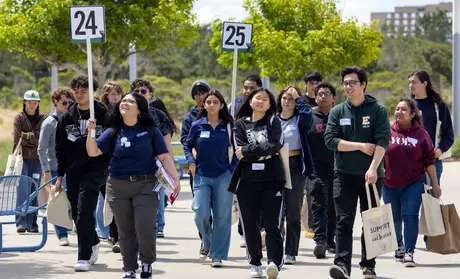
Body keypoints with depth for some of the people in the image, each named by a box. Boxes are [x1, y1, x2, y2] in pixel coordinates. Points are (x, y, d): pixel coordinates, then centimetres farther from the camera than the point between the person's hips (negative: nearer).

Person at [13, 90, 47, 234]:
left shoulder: (43, 118, 8)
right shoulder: (19, 118, 3)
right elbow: (17, 140, -4)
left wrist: (26, 136, -7)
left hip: (37, 159, 2)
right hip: (23, 158, -2)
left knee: (34, 192, 4)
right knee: (23, 191, -9)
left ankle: (32, 224, 9)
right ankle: (21, 223, -10)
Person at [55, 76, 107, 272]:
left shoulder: (103, 115, -3)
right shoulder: (67, 117, 9)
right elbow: (60, 148, 13)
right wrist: (60, 175, 9)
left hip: (94, 170, -5)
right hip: (73, 172, 5)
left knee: (84, 211, -15)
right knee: (77, 214, 9)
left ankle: (84, 257, -11)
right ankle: (93, 243, 34)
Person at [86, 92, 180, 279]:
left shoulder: (150, 131, 0)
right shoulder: (113, 132, 4)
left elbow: (164, 157, 0)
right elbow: (93, 152, -2)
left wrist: (175, 178, -8)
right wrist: (91, 132, -17)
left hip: (146, 185, -2)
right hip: (118, 186, 2)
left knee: (145, 227, -13)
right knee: (126, 231, 7)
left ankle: (147, 261, 13)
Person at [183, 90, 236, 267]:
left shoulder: (228, 126, 1)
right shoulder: (197, 126, 1)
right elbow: (187, 145, 14)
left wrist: (234, 169, 0)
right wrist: (191, 161, -1)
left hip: (223, 176, 0)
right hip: (202, 176, 0)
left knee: (222, 216, 0)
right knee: (201, 213, -13)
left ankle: (217, 255, 7)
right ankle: (207, 244, 16)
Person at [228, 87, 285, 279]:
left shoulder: (273, 122, 8)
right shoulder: (241, 124, 11)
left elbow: (274, 145, -10)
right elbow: (240, 151, -3)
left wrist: (247, 151, -9)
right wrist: (264, 151, -8)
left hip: (272, 179, -2)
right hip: (248, 180, 2)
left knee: (272, 224, -11)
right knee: (250, 224, 5)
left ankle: (274, 262, -22)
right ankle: (255, 264, 15)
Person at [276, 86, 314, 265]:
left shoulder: (300, 120, 2)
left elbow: (307, 114, -22)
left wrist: (298, 97, -11)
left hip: (296, 166, -2)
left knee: (293, 211, 1)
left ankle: (291, 252, 5)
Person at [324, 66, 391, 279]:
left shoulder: (377, 110, 0)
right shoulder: (337, 112, 7)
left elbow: (383, 141, -10)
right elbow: (330, 140, -4)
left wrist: (373, 168, -22)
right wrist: (360, 146, -11)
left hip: (371, 175, -1)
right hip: (344, 174, 1)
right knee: (344, 221, -7)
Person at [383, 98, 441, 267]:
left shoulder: (421, 134, 0)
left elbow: (429, 162, 2)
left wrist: (435, 184, 2)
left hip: (413, 184, -2)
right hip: (389, 185, 2)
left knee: (410, 217, -10)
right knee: (394, 218, 13)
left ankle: (409, 252, -8)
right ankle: (399, 245, 36)